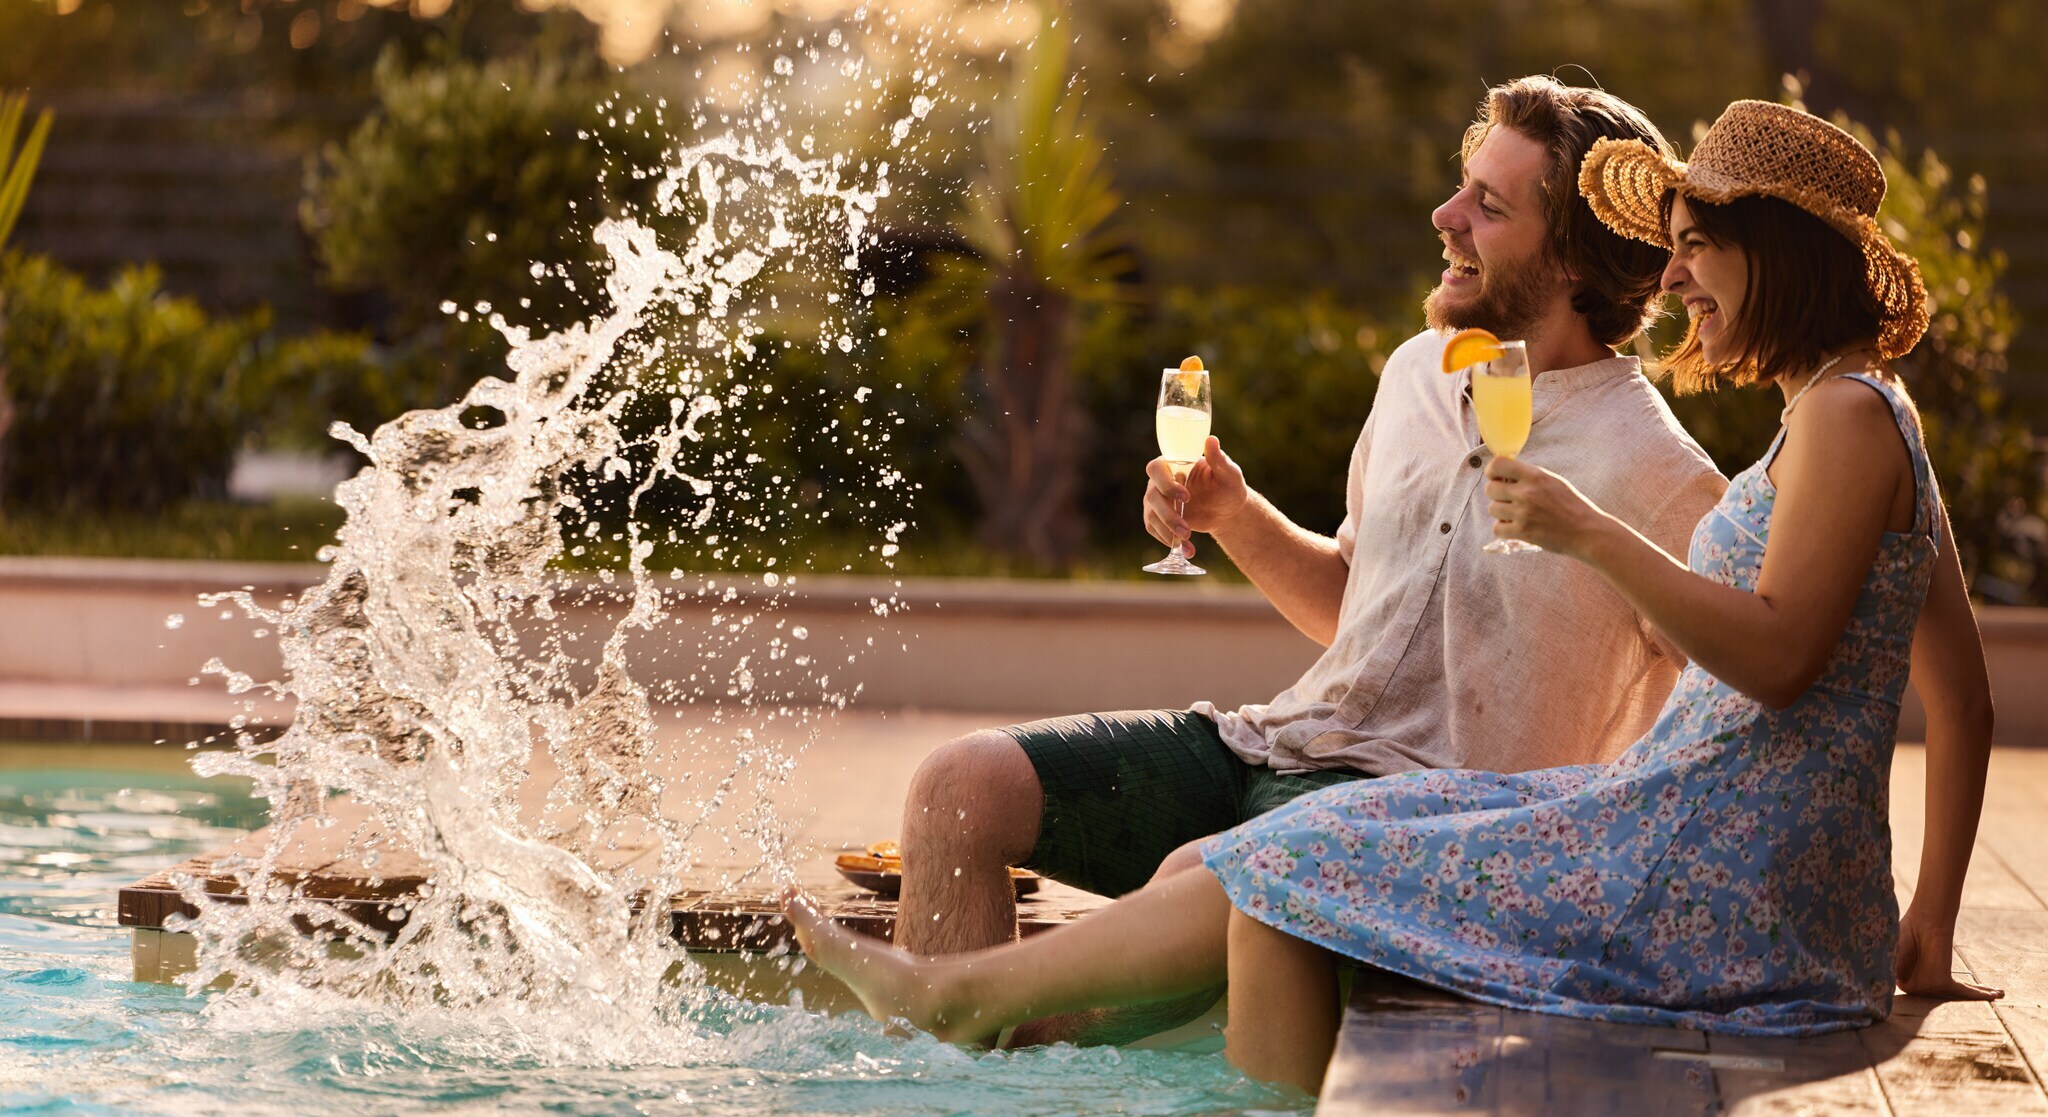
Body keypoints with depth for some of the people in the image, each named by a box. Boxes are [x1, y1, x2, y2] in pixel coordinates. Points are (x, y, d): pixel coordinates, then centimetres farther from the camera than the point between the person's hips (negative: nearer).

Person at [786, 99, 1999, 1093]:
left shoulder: (1845, 418, -12)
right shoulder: (1868, 420, 18)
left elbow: (1779, 656, -24)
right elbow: (1966, 698, 16)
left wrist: (1592, 534, -21)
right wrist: (1928, 927, 15)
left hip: (1719, 885, -10)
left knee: (1298, 870, -6)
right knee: (1287, 864, 11)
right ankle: (959, 989, 18)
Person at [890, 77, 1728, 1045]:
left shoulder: (1658, 478, -11)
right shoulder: (1418, 374, 12)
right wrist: (1238, 519, 8)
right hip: (1281, 741, 8)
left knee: (1202, 883, -37)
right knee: (962, 787, -9)